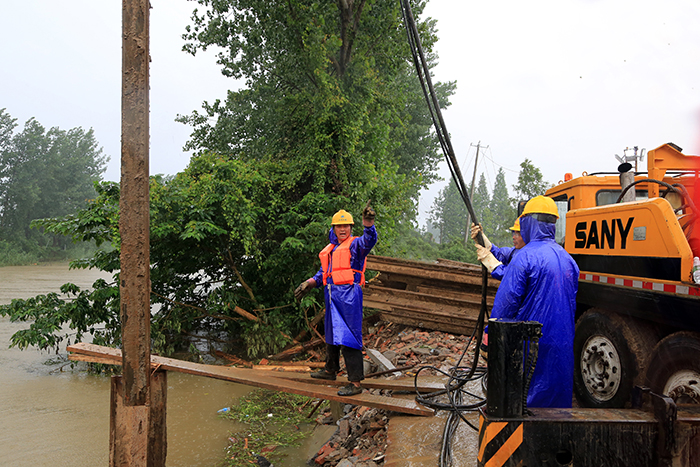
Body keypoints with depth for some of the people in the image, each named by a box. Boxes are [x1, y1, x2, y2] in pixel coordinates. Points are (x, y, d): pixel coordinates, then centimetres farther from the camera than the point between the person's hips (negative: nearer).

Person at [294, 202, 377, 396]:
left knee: (348, 338, -12)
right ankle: (330, 370, 41)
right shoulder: (329, 249, 20)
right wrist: (310, 283, 14)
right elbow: (323, 272, 27)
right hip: (332, 296, 9)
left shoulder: (355, 244, -3)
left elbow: (369, 240, -26)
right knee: (331, 333, 22)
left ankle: (355, 382, -9)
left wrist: (368, 223, -43)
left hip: (349, 295, -8)